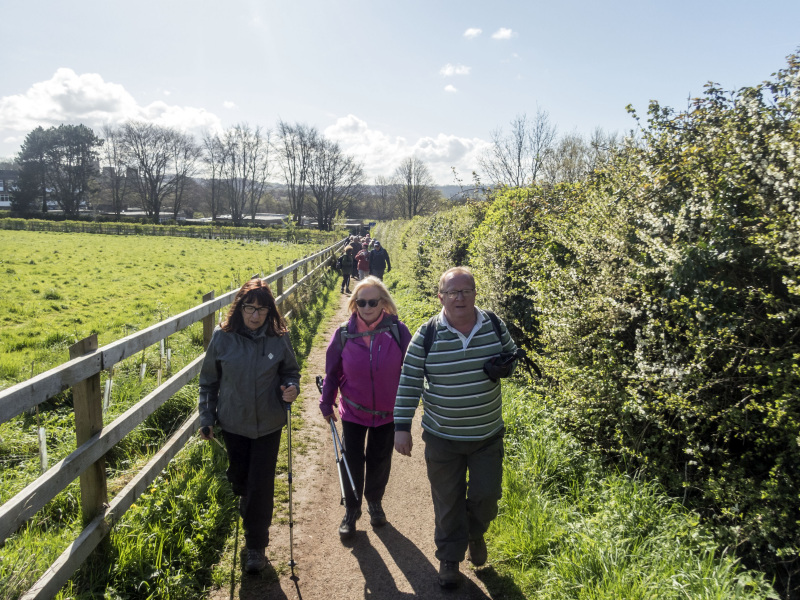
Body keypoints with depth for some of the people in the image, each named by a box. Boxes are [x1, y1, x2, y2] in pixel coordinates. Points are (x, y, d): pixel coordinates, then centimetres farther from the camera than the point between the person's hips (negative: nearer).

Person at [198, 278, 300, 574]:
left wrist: (292, 388, -18)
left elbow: (290, 371, 4)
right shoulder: (223, 337, -11)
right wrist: (206, 419, 2)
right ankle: (246, 505, 55)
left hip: (268, 424, -1)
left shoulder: (279, 338, -11)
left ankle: (256, 546, 22)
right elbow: (208, 381, 1)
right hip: (233, 423, 1)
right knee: (238, 477, 19)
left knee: (261, 486, 3)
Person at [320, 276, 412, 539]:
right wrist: (326, 404, 4)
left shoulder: (397, 331, -16)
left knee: (379, 462, 17)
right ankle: (351, 510, 32)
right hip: (353, 411, 0)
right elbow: (332, 372, 0)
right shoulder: (344, 334, -12)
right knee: (352, 463, 8)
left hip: (387, 411, 0)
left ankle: (374, 503, 44)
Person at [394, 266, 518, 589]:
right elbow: (409, 381, -10)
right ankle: (449, 557, 34)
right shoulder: (427, 335, -12)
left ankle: (475, 533, 42)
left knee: (486, 495, 7)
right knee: (448, 501, 11)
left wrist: (506, 366, -13)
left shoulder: (494, 325, -5)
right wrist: (402, 426, -13)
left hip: (488, 434, 2)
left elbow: (512, 355, 11)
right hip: (442, 436, -1)